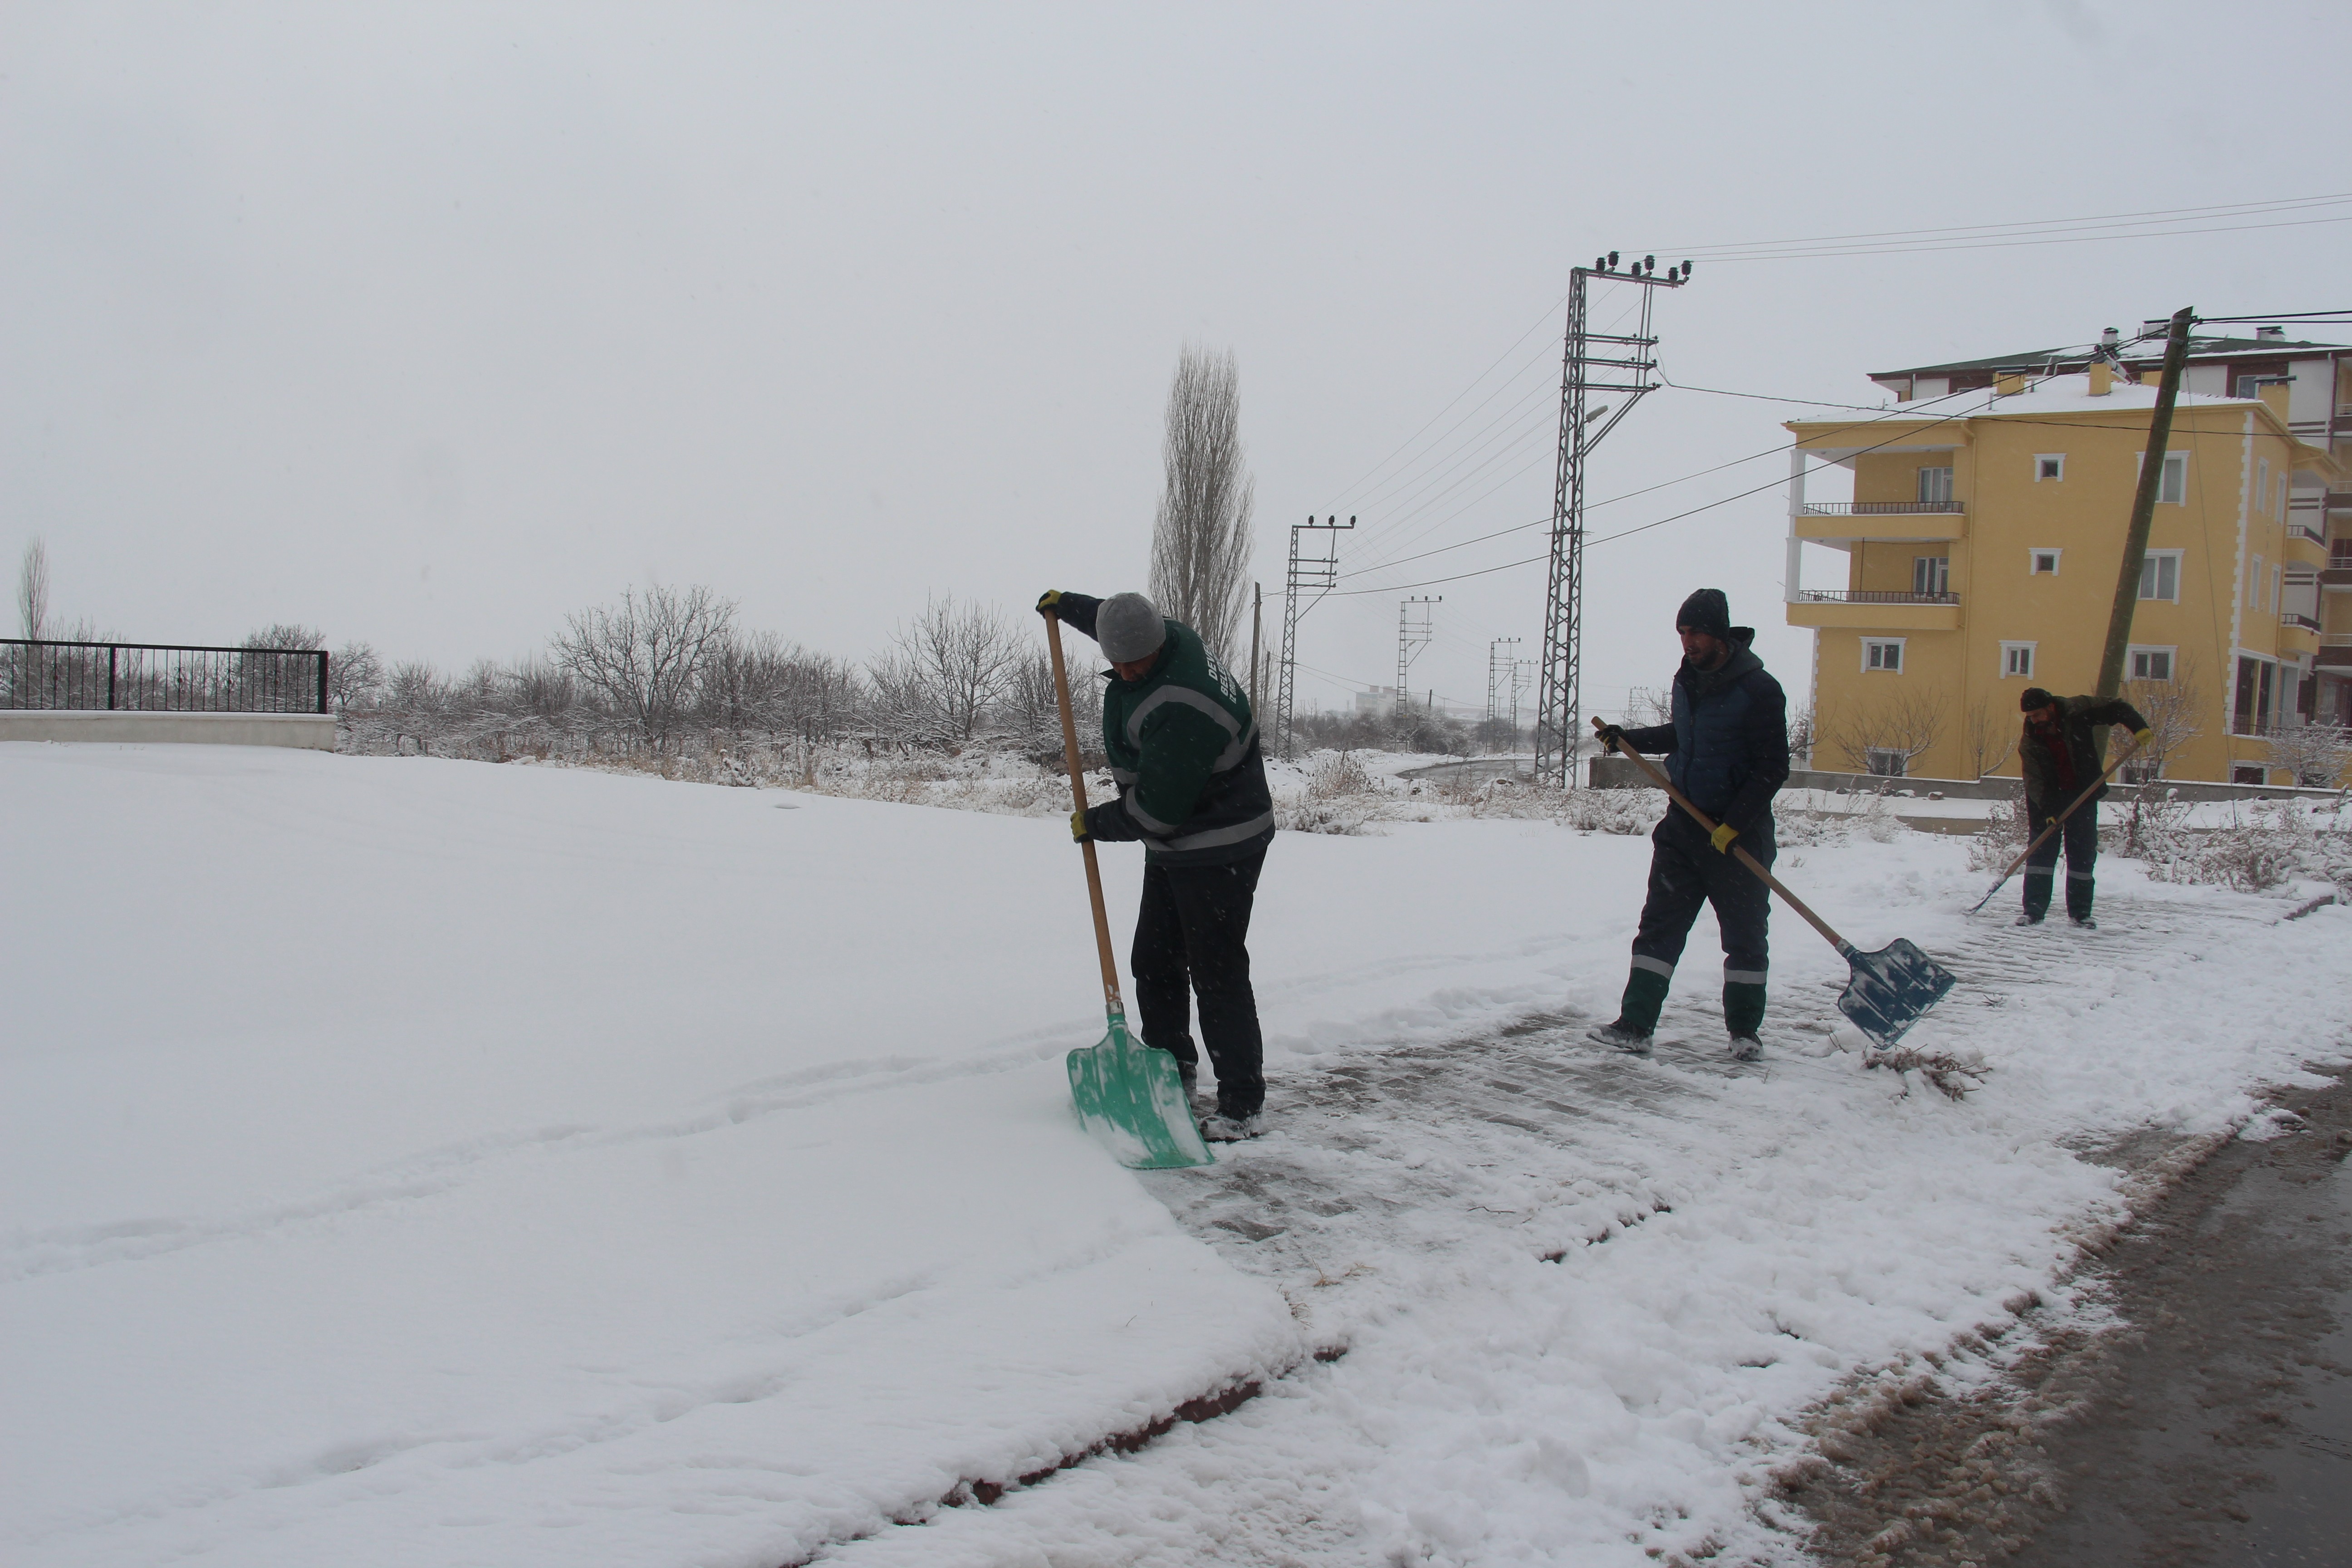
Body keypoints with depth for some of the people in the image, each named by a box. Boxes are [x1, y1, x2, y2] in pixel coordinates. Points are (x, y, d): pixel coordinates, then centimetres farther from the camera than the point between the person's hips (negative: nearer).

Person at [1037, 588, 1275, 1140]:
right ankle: (1174, 1076, 27)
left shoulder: (1182, 710, -32)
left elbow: (1154, 810, -26)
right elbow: (1112, 619, 26)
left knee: (1217, 975, -8)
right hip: (1174, 846, 10)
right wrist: (1067, 604, 36)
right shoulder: (1169, 635, -2)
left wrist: (1094, 823, -10)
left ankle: (1243, 1105, -1)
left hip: (1218, 852, -10)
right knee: (1153, 964, 15)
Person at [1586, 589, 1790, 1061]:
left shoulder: (1759, 690, -15)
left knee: (1744, 935, 5)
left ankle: (1744, 1031, 19)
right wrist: (1628, 737, 19)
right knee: (1659, 926, 1)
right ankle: (1634, 1026, 1)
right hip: (1684, 825, 6)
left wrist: (1732, 826, -21)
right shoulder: (1687, 681, 8)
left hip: (1739, 833, -6)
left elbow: (1773, 769, -16)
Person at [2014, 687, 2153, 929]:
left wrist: (2139, 728, -25)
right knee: (2041, 851, -7)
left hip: (2083, 796, 1)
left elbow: (2116, 708, -9)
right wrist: (2049, 811, -30)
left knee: (2083, 854, 2)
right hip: (2047, 800, -1)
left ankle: (2080, 912, 9)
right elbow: (2035, 781, -18)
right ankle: (2033, 911, -6)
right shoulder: (2029, 742, -13)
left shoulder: (2075, 711, -14)